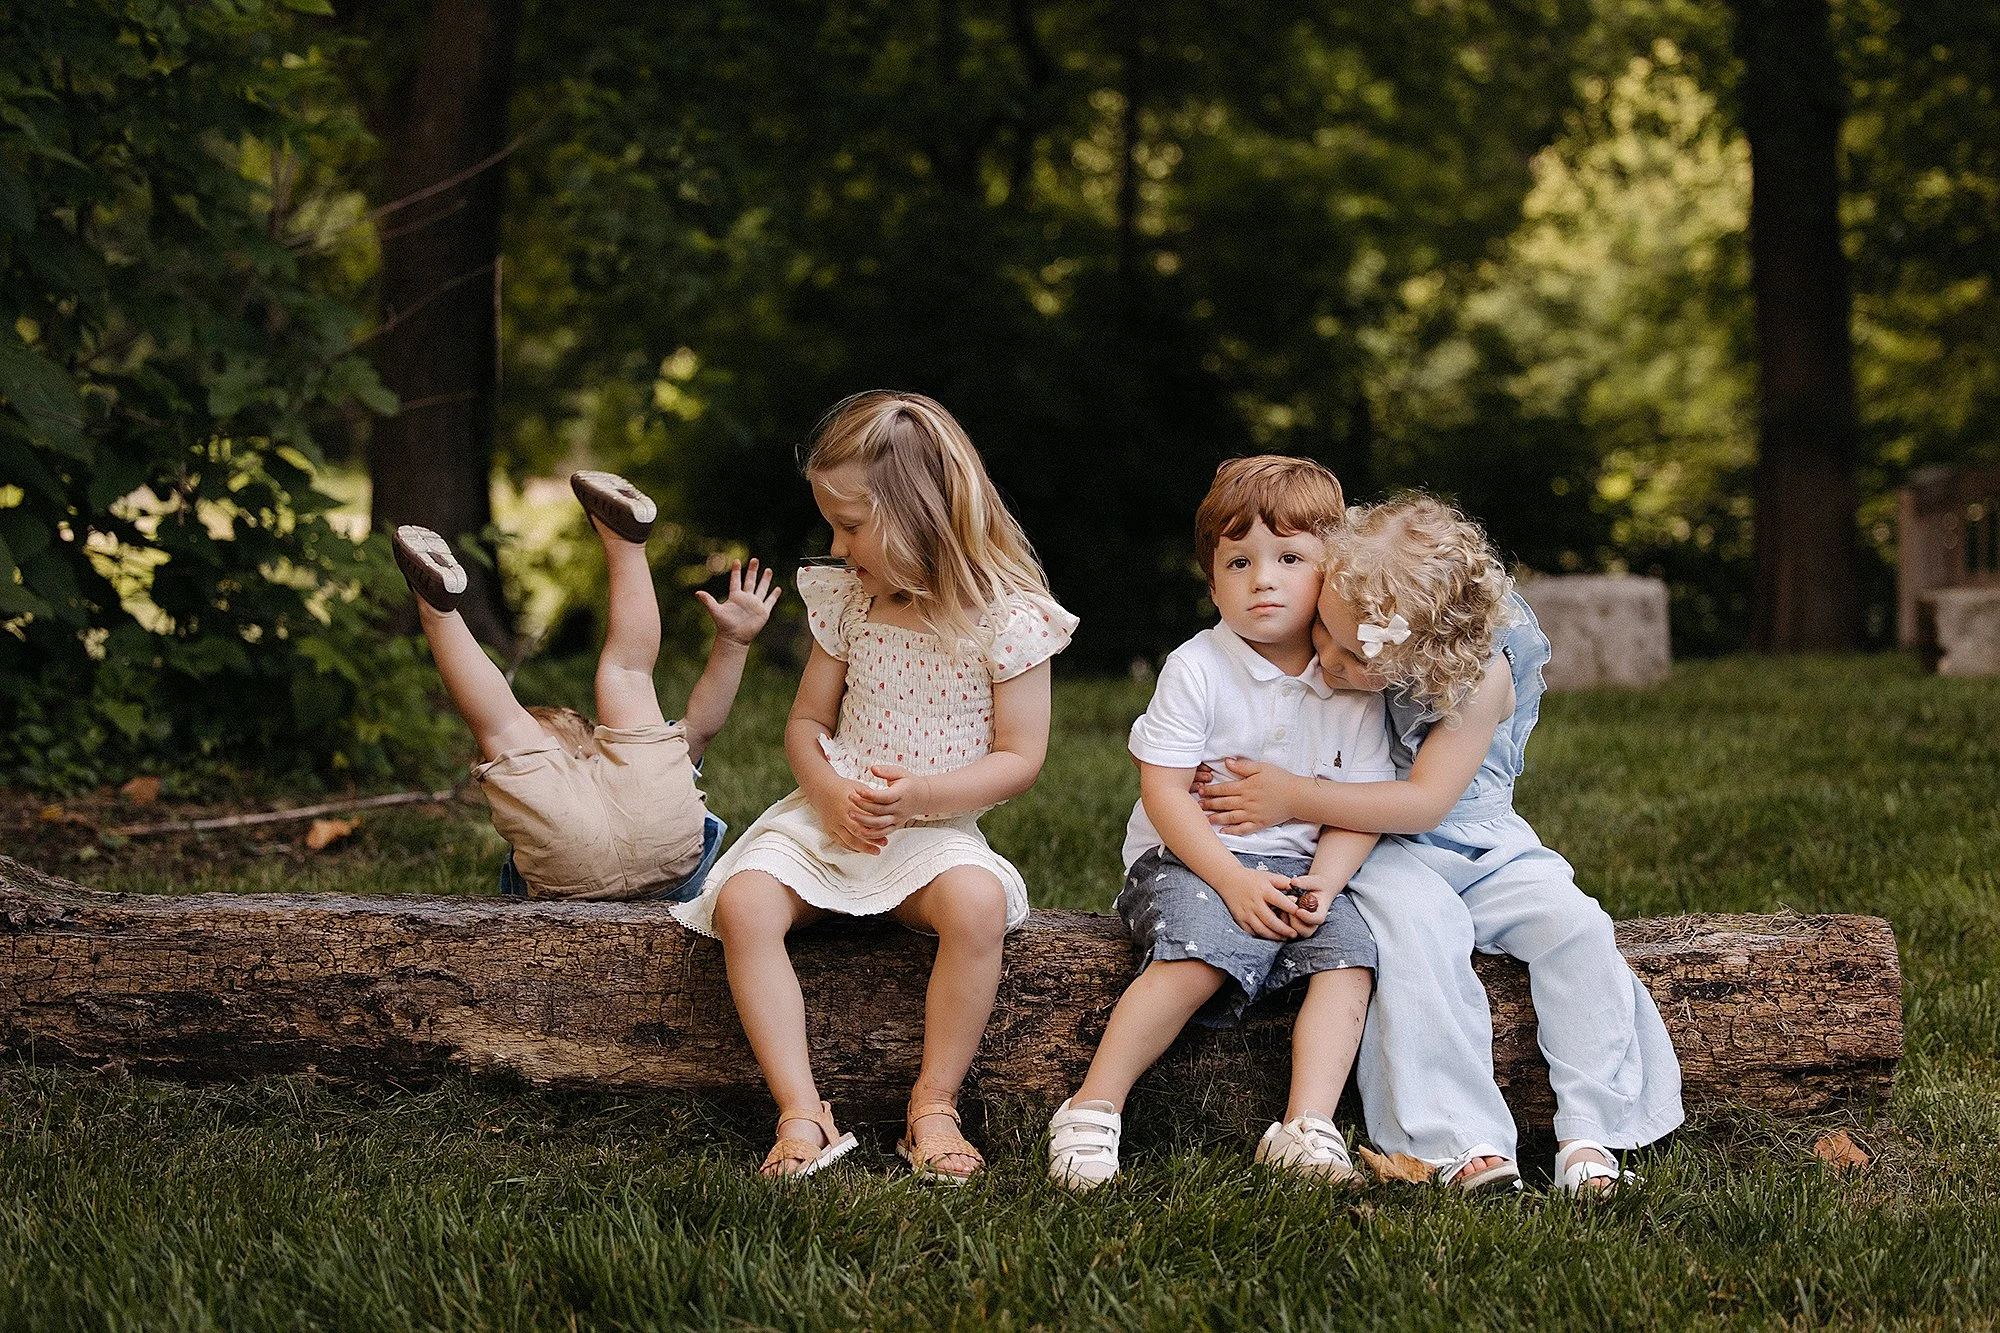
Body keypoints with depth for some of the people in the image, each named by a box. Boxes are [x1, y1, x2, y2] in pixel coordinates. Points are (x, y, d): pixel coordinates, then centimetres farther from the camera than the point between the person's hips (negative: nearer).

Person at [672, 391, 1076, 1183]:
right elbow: (807, 721, 12)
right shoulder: (847, 603, 6)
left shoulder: (1009, 619, -9)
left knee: (977, 902, -36)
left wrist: (921, 793, -23)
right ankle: (801, 1114, -25)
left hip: (935, 829, -4)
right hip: (829, 816, 4)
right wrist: (827, 789, -10)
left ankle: (934, 1105, -22)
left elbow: (1019, 759, -8)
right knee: (744, 904, -25)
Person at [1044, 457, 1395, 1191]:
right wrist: (1233, 880, -18)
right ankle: (1093, 1109, -23)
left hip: (1300, 864, 4)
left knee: (1348, 955, -22)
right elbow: (1163, 791, -10)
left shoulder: (1352, 685, 4)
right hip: (1190, 859, -4)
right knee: (1198, 958, -31)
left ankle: (1307, 1124, -26)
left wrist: (1322, 885, -15)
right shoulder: (1196, 669, -6)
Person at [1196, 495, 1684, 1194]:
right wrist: (1235, 778, -17)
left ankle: (1588, 1136, -18)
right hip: (1378, 849, 0)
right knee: (1420, 929, -32)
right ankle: (1465, 1143, -36)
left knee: (1577, 925, -23)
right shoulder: (1345, 635, -14)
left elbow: (1425, 801, -26)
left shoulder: (1482, 676, -23)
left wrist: (1293, 797, -28)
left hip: (1479, 844, 1)